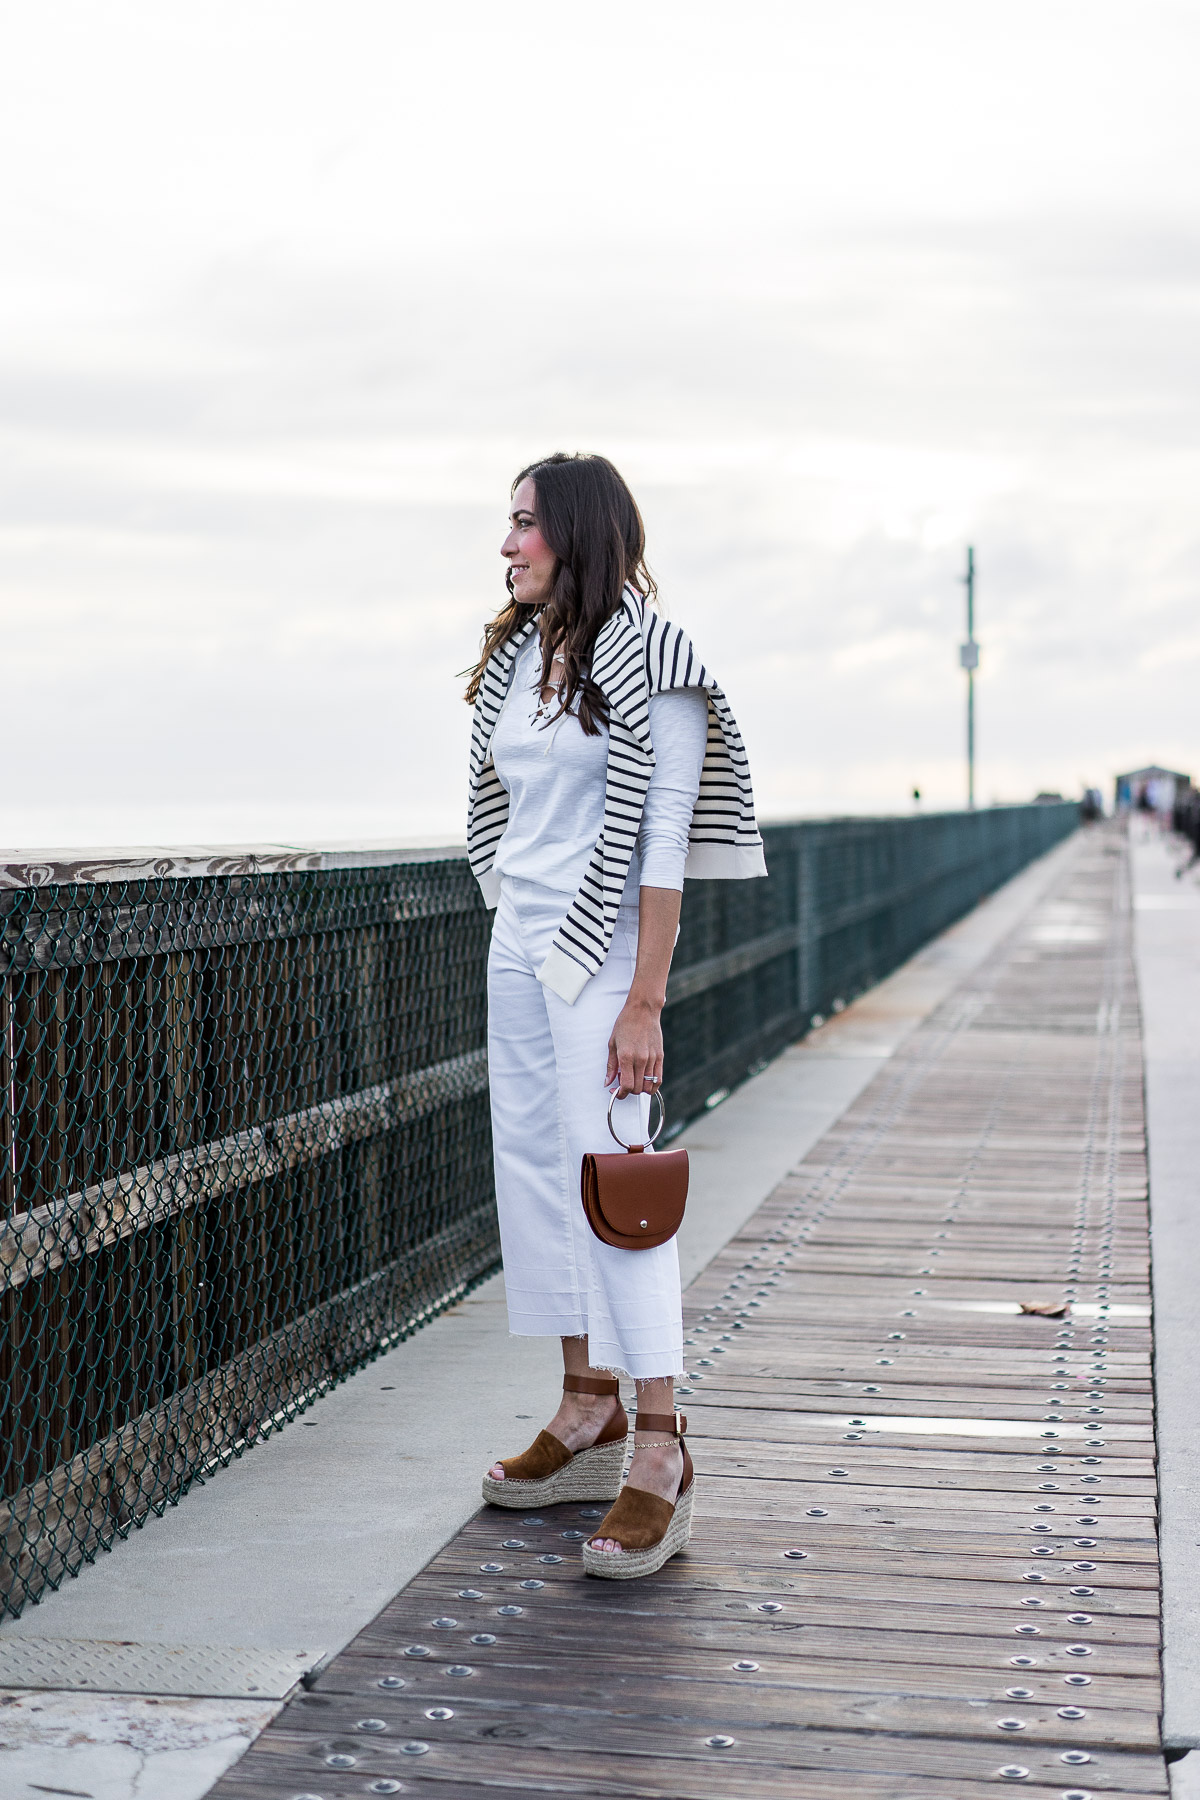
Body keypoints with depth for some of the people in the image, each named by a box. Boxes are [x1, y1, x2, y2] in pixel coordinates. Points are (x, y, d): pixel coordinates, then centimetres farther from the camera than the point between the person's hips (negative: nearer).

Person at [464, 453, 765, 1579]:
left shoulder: (648, 659, -12)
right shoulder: (515, 656, 10)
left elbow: (662, 842, -15)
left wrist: (644, 1002, -18)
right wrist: (511, 932, 14)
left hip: (601, 950, -8)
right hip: (518, 945, 8)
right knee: (532, 1167, 10)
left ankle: (659, 1453, -6)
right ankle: (588, 1415, 22)